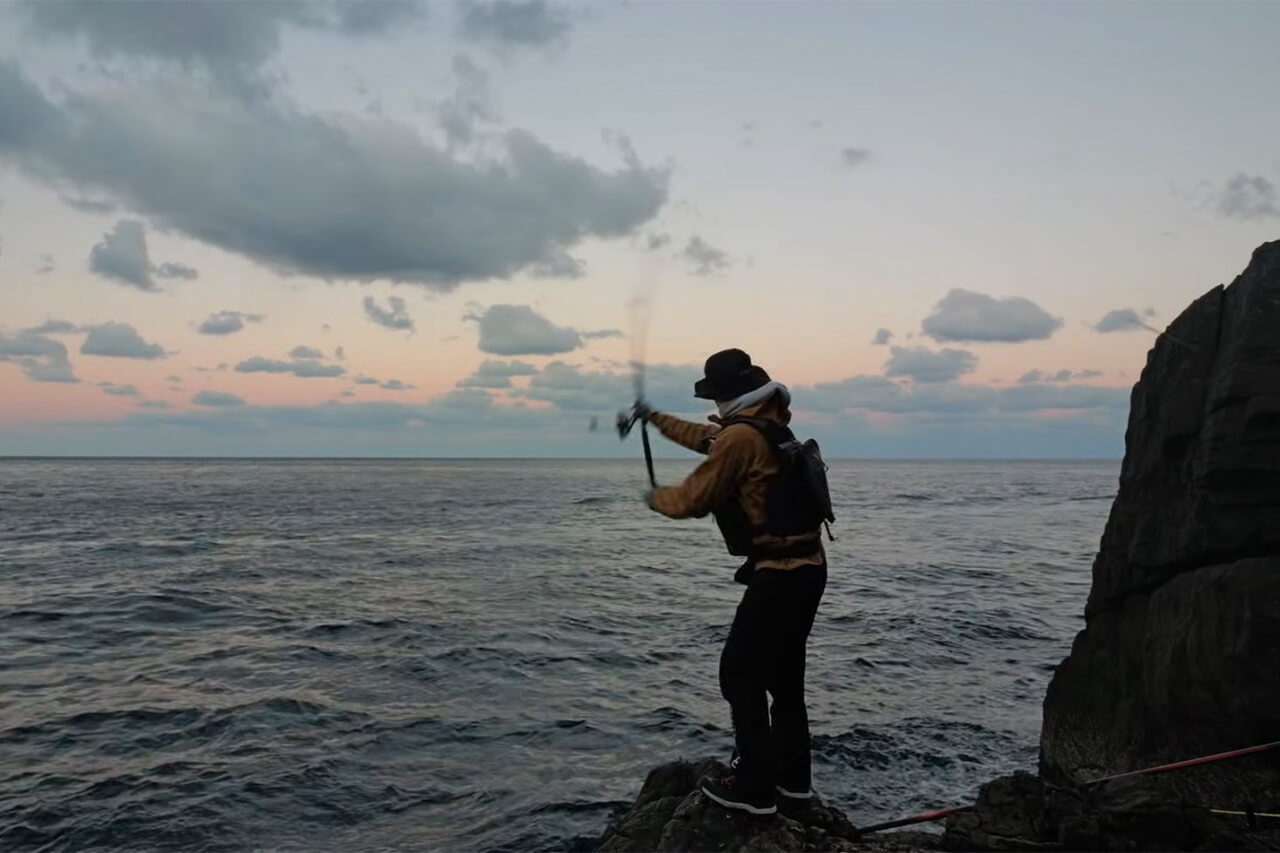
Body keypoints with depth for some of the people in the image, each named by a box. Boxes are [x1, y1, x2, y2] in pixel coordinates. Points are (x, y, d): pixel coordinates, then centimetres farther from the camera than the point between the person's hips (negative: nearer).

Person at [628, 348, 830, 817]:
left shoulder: (741, 435, -17)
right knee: (783, 674, 19)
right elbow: (706, 437, 28)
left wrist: (655, 497, 9)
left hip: (779, 573, -10)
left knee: (740, 673, 1)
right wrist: (655, 418, 36)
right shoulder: (766, 426, 13)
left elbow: (693, 500, -11)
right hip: (806, 567, 10)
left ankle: (754, 787, 7)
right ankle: (791, 777, 29)